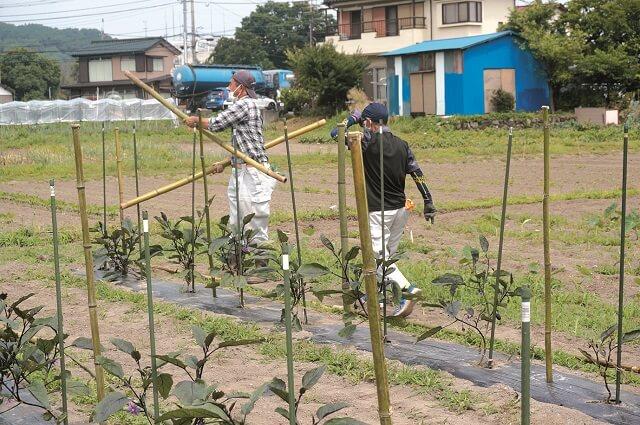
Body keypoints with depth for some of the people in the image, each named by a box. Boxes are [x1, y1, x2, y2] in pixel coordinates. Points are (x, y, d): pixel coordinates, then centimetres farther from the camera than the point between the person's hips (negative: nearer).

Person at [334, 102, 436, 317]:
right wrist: (428, 203, 5)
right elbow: (417, 175, 2)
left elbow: (336, 133, -7)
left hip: (378, 211, -7)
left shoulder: (368, 141, -13)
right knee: (389, 253, 16)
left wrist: (353, 118, 7)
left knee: (380, 256, -6)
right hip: (401, 209, 7)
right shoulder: (402, 145, 4)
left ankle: (407, 288, -24)